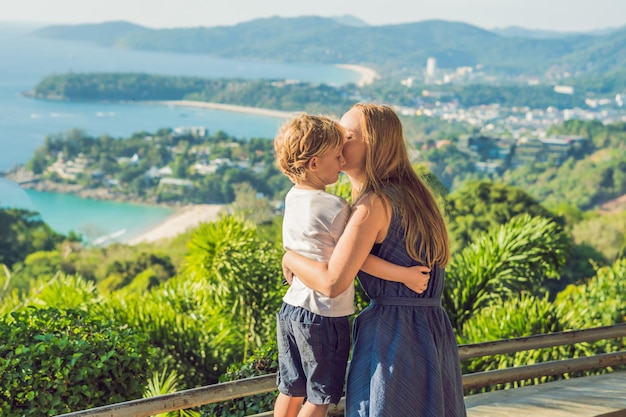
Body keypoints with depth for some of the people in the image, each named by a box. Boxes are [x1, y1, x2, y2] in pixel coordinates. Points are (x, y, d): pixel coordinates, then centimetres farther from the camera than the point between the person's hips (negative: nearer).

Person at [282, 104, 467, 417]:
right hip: (434, 330, 8)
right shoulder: (413, 194, 11)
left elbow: (332, 282, -23)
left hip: (392, 333, -8)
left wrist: (290, 258, -3)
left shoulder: (375, 204, -15)